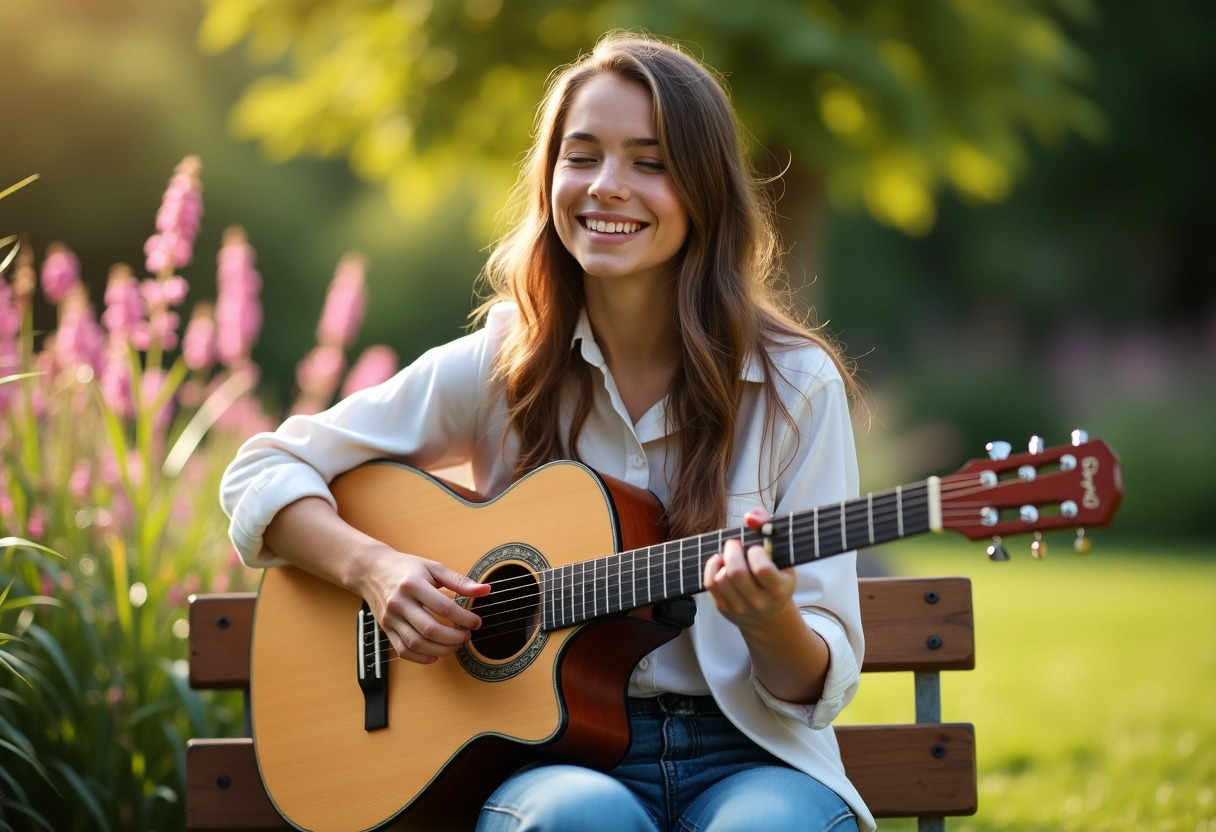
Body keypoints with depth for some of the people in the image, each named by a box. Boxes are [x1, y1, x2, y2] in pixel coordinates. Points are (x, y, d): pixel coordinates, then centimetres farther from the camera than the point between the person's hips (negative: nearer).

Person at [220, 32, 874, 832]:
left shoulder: (797, 386, -2)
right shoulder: (500, 366, 1)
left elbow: (821, 684, 0)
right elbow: (264, 471, 7)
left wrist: (770, 623, -23)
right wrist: (372, 567, -11)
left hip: (743, 754, 0)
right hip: (551, 752, 0)